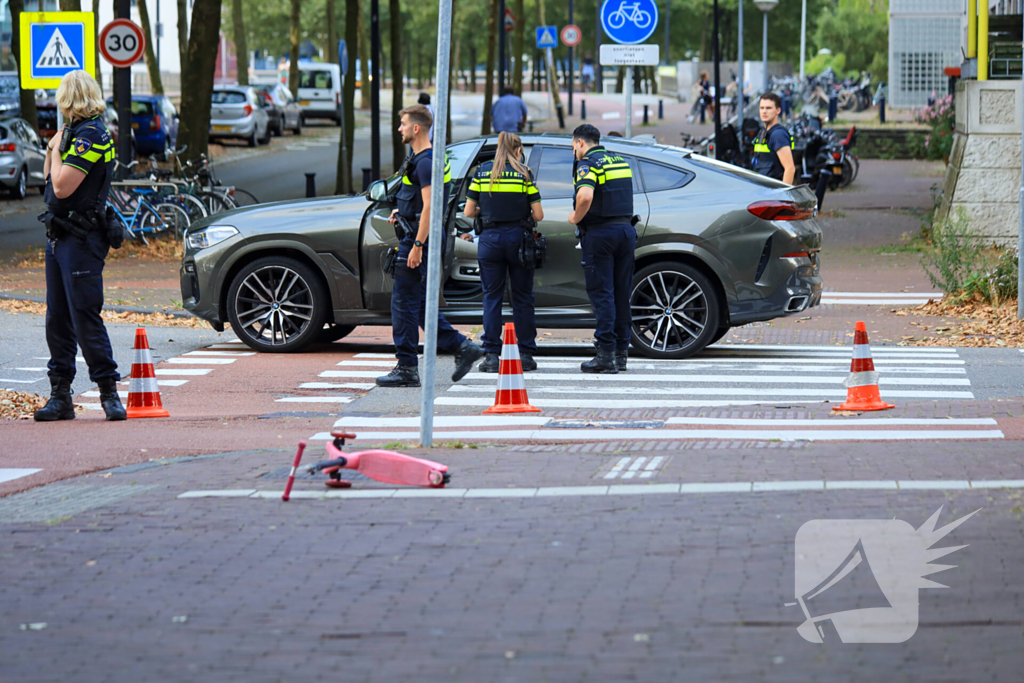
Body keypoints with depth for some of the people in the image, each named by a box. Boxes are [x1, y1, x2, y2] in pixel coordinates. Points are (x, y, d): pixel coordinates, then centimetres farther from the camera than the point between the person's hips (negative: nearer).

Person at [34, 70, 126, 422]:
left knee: (85, 317, -9)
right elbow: (49, 179, 22)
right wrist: (53, 146, 9)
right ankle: (60, 395, 13)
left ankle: (109, 390, -2)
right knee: (58, 318, 9)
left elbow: (62, 187, -20)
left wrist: (57, 149, -6)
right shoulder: (75, 133, 15)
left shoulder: (91, 136, -15)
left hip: (82, 240, -10)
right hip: (59, 235, 10)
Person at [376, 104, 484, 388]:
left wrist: (417, 245, -25)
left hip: (418, 238, -11)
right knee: (419, 304, 13)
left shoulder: (426, 162, -16)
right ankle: (462, 348, 13)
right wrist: (401, 212, 17)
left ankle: (406, 369, -3)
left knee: (404, 302, -6)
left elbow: (429, 206, -22)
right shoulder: (420, 159, 17)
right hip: (413, 239, 11)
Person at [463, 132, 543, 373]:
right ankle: (525, 355, 8)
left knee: (492, 297, 5)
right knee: (522, 298, 7)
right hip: (518, 238, -1)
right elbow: (538, 215, -3)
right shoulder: (524, 174, -1)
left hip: (490, 238, 1)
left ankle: (492, 355, 0)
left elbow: (468, 212, 2)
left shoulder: (482, 172, 3)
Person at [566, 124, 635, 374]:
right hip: (626, 230, 7)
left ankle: (606, 353, -8)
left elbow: (585, 196, -27)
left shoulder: (588, 163, -9)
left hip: (600, 233, -7)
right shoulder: (619, 161, 16)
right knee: (621, 294, 11)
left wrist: (576, 217, -11)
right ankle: (621, 352, 13)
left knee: (601, 294, -5)